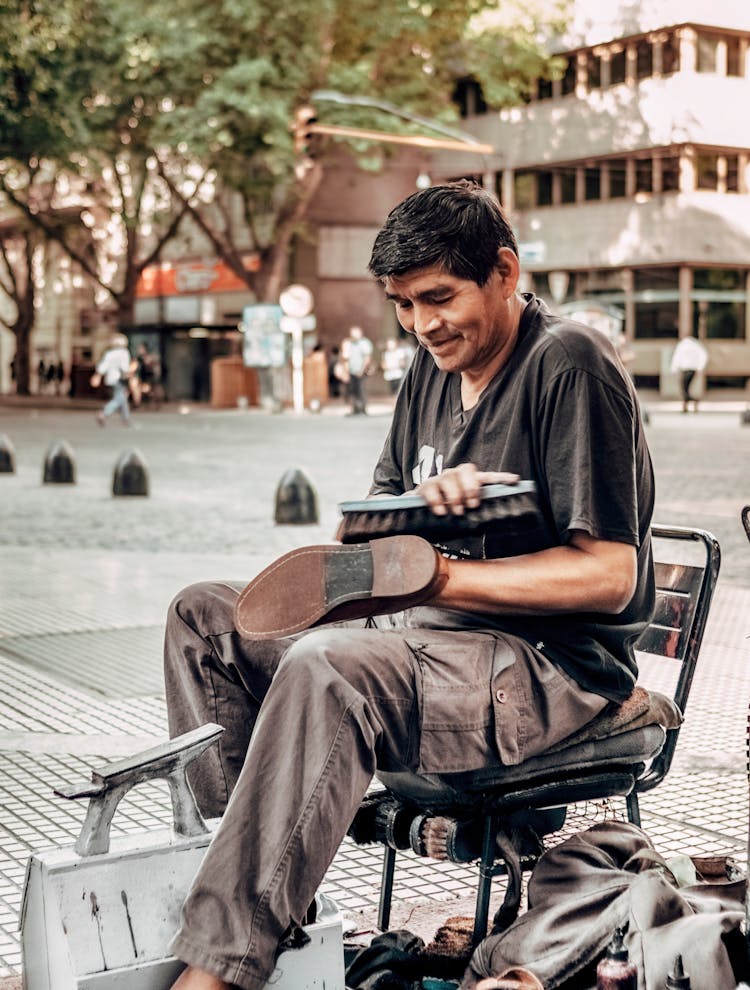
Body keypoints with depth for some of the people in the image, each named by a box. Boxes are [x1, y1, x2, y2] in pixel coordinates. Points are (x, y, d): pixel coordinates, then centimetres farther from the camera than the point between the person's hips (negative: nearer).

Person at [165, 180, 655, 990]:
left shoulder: (569, 365, -13)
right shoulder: (432, 370, 12)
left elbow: (608, 575, -18)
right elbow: (374, 535, 15)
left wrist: (438, 578, -21)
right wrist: (420, 500, -10)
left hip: (552, 664, -9)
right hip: (436, 636, 10)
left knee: (323, 670, -36)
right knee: (203, 616, 5)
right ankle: (236, 842, -6)